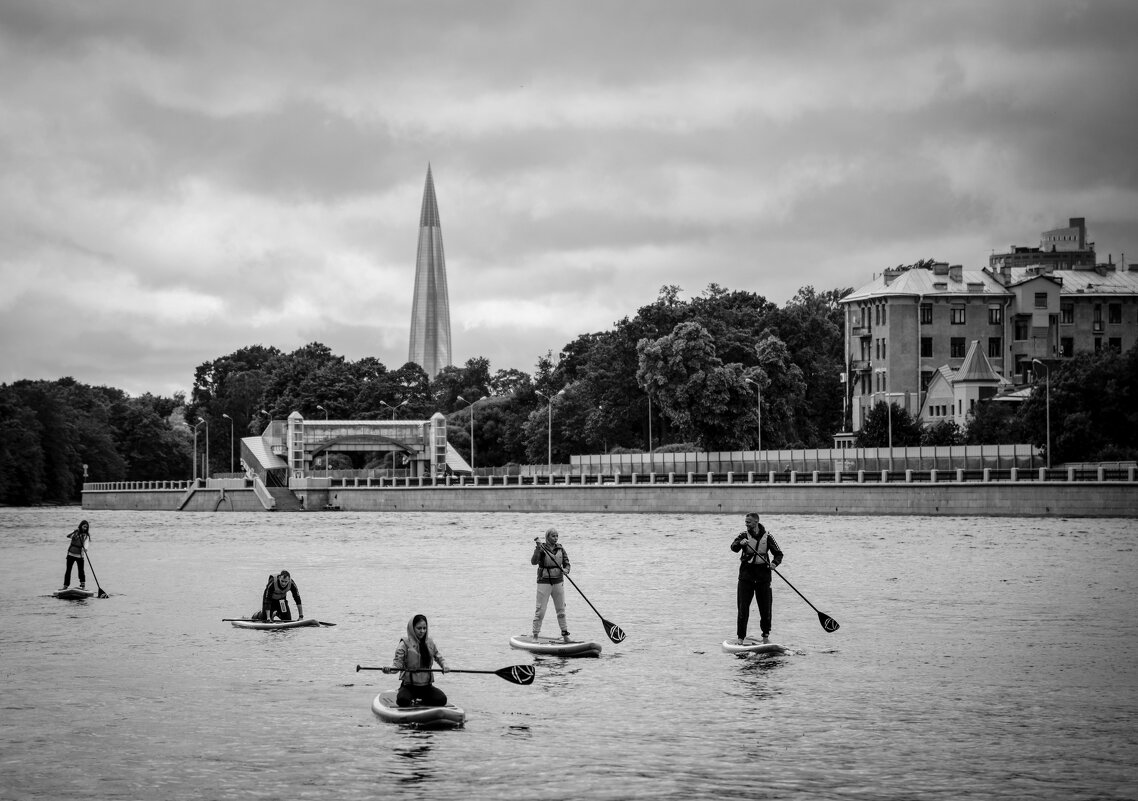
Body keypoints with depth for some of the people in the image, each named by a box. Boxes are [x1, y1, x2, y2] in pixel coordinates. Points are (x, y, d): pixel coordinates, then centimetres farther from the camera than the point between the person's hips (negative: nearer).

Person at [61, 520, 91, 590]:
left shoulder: (86, 536, -1)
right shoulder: (75, 532, 2)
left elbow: (86, 543, -17)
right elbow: (68, 536, -15)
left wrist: (85, 548, -38)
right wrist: (74, 532, -31)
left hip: (79, 555, -1)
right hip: (71, 554, 1)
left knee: (81, 571, -3)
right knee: (68, 570, 4)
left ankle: (83, 585, 5)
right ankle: (65, 585, 10)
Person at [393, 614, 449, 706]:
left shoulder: (430, 643, 7)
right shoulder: (405, 644, -7)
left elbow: (438, 657, 17)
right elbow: (397, 661, -12)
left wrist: (444, 665, -4)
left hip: (426, 685, 4)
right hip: (408, 685, -4)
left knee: (442, 700, -19)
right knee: (403, 701, -35)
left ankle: (419, 700, 9)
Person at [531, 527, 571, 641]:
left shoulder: (560, 549, 6)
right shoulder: (542, 549, -7)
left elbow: (567, 564, 5)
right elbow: (534, 562, -23)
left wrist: (566, 570, -17)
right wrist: (537, 549, -36)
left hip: (558, 582, 4)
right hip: (544, 582, -4)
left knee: (561, 610, 9)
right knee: (540, 610, -5)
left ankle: (565, 634, 16)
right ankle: (535, 635, 1)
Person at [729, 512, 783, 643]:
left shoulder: (767, 537, 3)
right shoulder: (744, 536, 2)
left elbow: (778, 553, 7)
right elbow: (733, 547, -15)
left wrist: (774, 563, -13)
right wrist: (740, 543, -36)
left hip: (763, 574, 0)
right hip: (746, 573, 0)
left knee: (765, 607, 5)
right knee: (743, 607, -4)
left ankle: (766, 635, 20)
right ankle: (741, 636, 0)